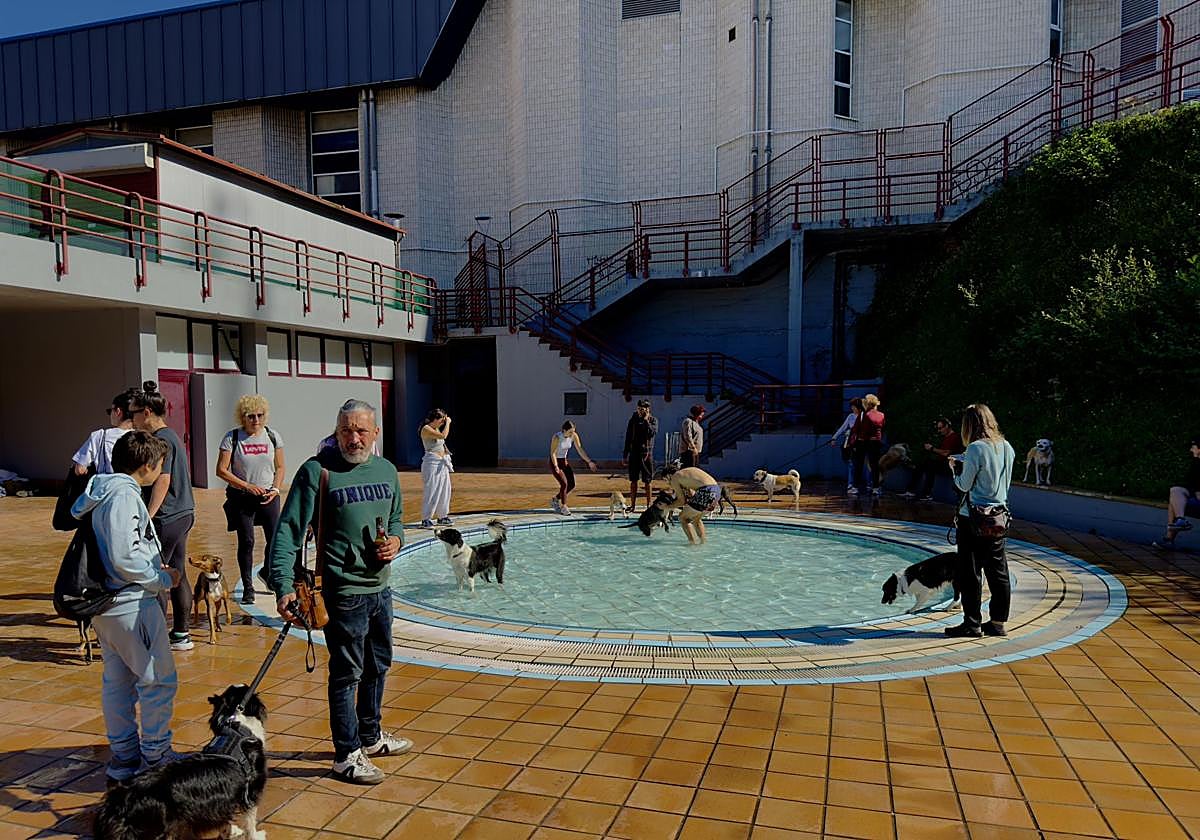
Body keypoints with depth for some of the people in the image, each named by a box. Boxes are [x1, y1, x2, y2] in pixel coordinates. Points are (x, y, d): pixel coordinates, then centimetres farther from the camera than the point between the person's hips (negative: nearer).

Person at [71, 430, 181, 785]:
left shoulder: (103, 491, 11)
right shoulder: (124, 494, -19)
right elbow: (124, 557, -25)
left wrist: (154, 568, 12)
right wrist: (163, 579, -10)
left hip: (107, 605, 10)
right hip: (132, 605, -10)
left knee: (117, 680, 17)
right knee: (160, 679, 1)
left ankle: (123, 758, 28)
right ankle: (155, 758, 10)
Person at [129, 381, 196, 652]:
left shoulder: (161, 439, -13)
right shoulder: (172, 436, 16)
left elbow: (163, 480, -21)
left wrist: (148, 517, -23)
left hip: (166, 518, -10)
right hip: (182, 515, 10)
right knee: (177, 576, 13)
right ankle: (180, 635, 20)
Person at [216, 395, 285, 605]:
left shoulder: (272, 436, 3)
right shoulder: (232, 437, -5)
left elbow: (279, 468, 10)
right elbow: (221, 470, -6)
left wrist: (275, 489, -6)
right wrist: (247, 486, -14)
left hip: (268, 496, 2)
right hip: (241, 498, -2)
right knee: (246, 541, -2)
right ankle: (248, 588, 10)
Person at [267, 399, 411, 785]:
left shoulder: (386, 470, 6)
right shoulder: (317, 471, -13)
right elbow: (289, 531, -16)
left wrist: (396, 540, -2)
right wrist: (284, 586, -24)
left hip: (380, 587, 7)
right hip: (343, 591, -7)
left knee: (378, 666, 21)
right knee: (347, 674, 4)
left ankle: (370, 736, 41)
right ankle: (347, 755, 21)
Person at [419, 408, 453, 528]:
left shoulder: (436, 429, 14)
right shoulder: (426, 429, -14)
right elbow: (443, 435, -24)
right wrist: (448, 422, -14)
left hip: (442, 463, 10)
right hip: (432, 463, -9)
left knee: (444, 491, 13)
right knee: (431, 492, -8)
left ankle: (442, 517, 23)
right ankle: (425, 519, -3)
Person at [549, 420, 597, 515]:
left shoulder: (574, 436, -8)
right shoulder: (557, 437, -23)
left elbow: (580, 449, -6)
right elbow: (553, 453, -27)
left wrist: (589, 461, -14)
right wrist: (556, 467, -39)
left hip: (564, 461, 6)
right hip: (555, 462, -6)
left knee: (572, 484, 1)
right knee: (564, 483, -18)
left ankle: (555, 499, 21)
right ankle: (563, 506, -3)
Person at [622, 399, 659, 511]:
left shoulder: (653, 420, 2)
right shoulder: (633, 420, 7)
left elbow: (653, 433, -17)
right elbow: (628, 439, 8)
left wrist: (646, 420, -13)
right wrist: (625, 456, 6)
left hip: (647, 454, -2)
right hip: (634, 454, 2)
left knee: (647, 482, 2)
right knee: (633, 481, 3)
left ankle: (648, 505, 9)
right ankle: (632, 505, 9)